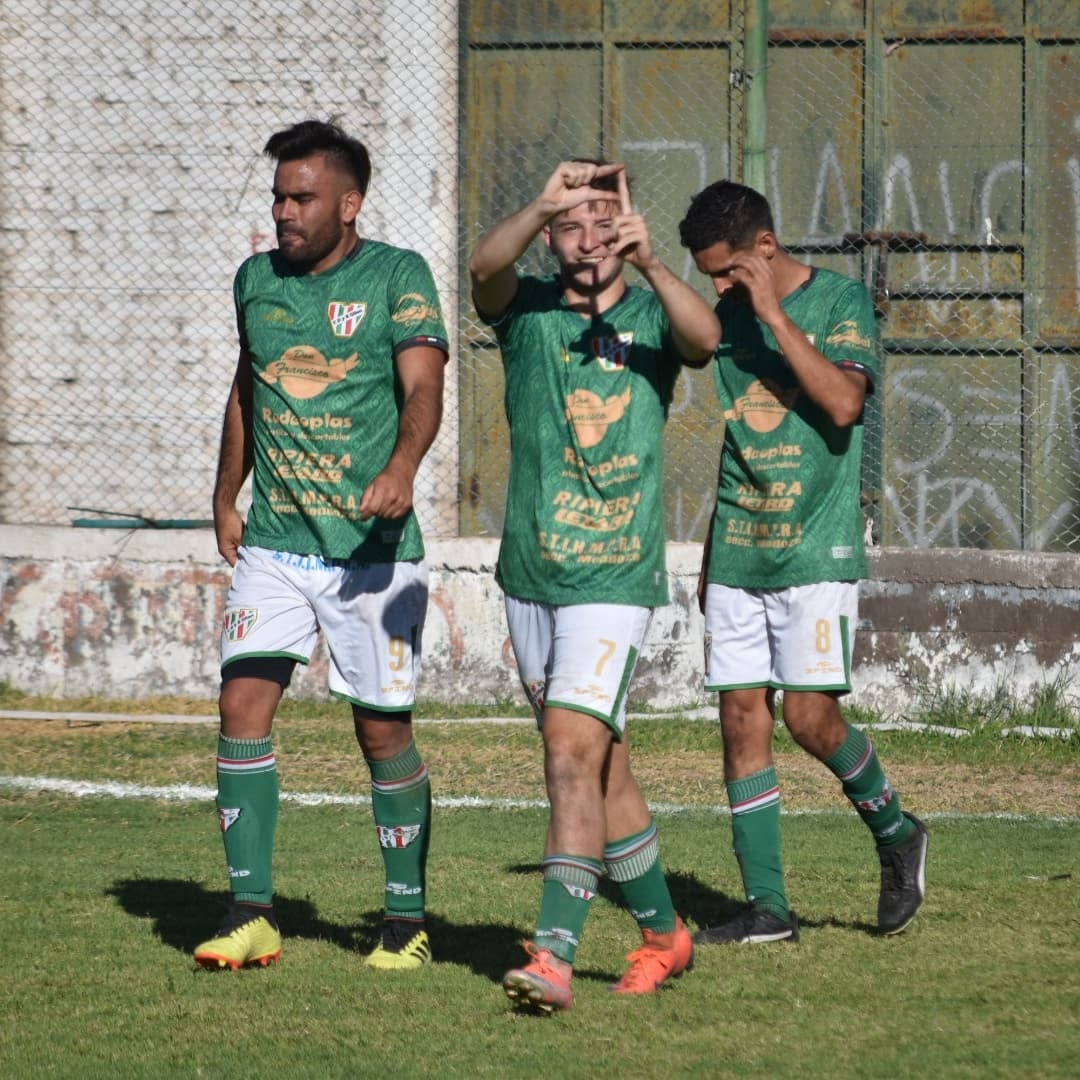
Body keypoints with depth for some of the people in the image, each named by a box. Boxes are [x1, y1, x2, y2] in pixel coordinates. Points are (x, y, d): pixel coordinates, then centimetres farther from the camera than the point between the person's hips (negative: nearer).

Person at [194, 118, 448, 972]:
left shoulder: (397, 276, -5)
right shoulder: (256, 280, 10)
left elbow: (423, 387, -18)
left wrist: (401, 467, -36)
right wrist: (226, 498, 23)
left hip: (373, 548, -4)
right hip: (273, 543, 4)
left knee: (384, 731, 0)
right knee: (243, 704, -10)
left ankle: (408, 922, 14)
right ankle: (251, 915, -6)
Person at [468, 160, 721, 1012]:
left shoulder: (653, 318, -2)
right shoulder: (527, 310, 3)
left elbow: (705, 340, -25)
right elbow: (485, 267, -20)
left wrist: (650, 263, -42)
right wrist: (540, 208, -39)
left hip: (615, 578, -4)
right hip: (529, 574, 4)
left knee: (573, 758, -17)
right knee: (602, 767, 15)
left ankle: (555, 957, -21)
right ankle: (664, 932, 31)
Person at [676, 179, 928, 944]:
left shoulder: (840, 301, -5)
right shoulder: (729, 316, 12)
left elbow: (843, 403, -22)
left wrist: (773, 313, -19)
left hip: (816, 546, -6)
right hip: (738, 555, 6)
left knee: (809, 713, -14)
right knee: (742, 716, 1)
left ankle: (896, 832, 13)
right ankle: (768, 906, 5)